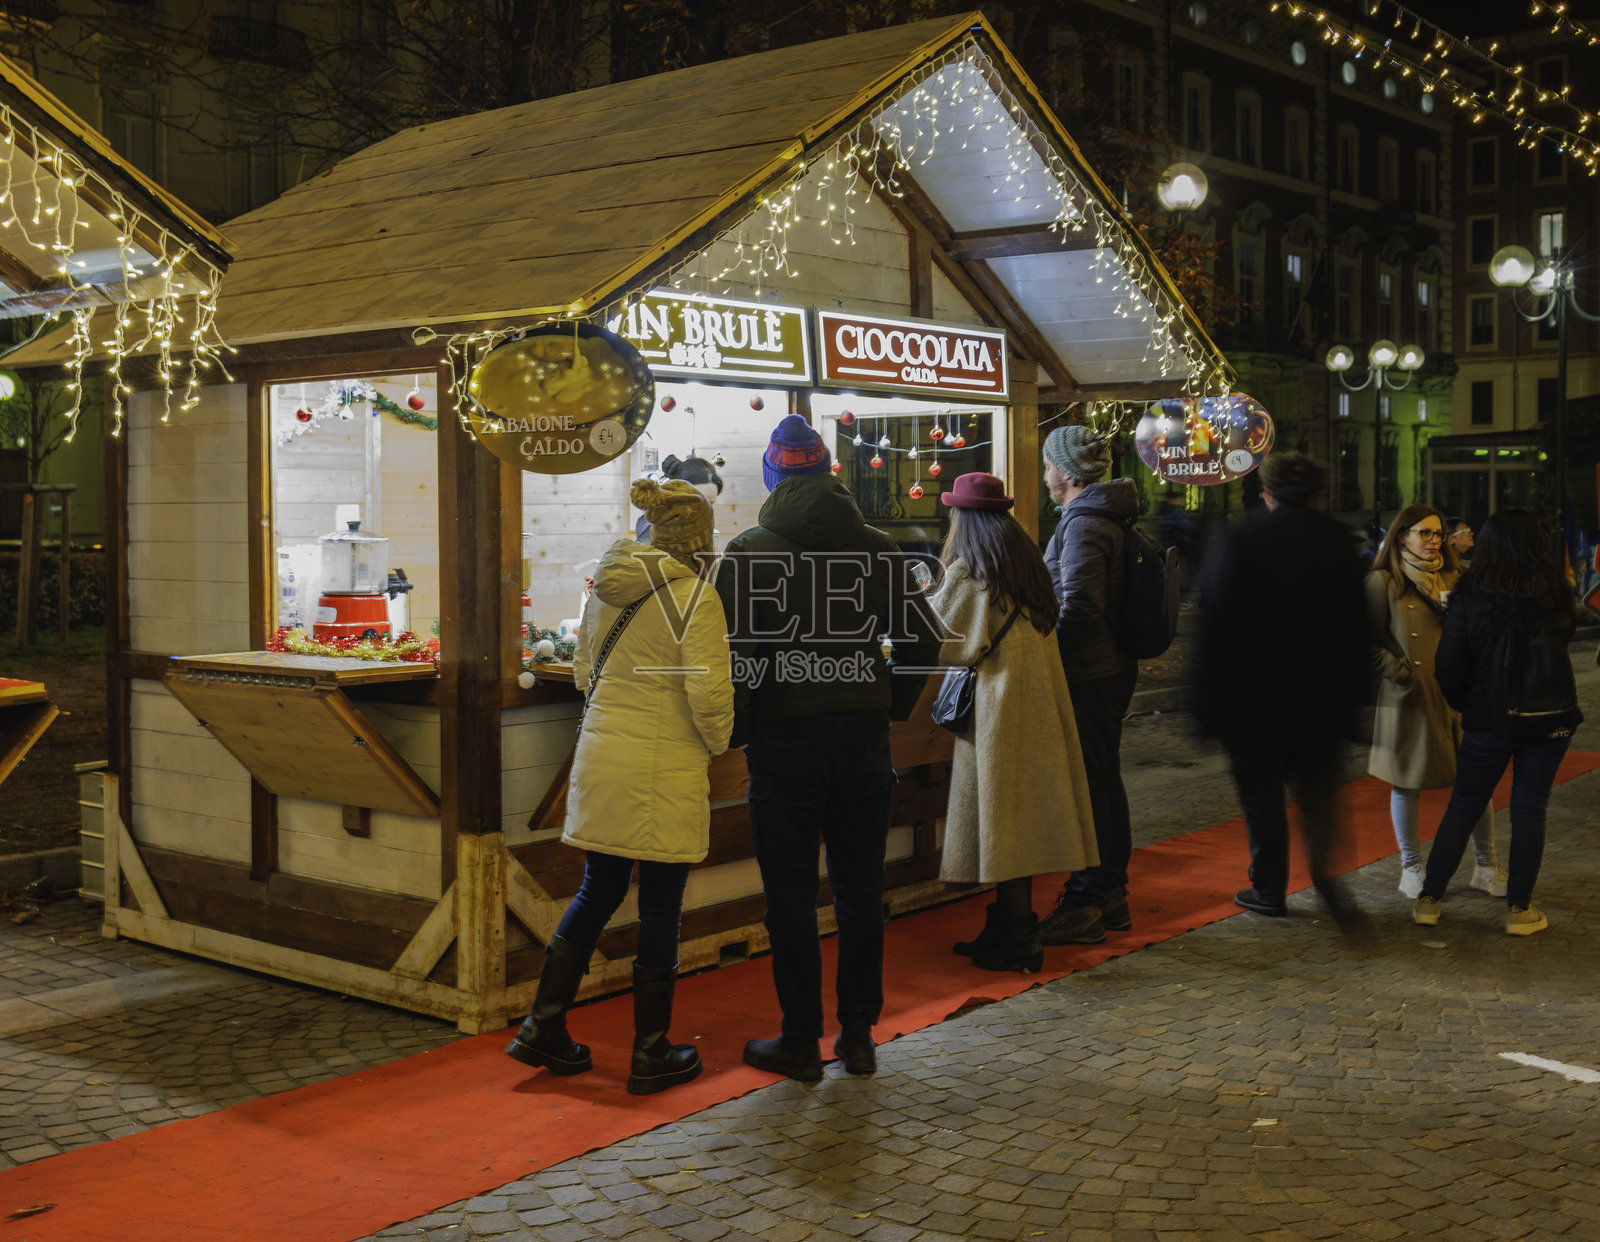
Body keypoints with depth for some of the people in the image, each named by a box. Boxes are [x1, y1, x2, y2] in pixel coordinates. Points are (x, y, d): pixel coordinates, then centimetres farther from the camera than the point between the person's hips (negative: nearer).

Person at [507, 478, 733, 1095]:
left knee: (597, 892, 18)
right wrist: (716, 744, 3)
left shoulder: (606, 585, 7)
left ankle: (543, 1027, 20)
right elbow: (709, 694, -15)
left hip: (601, 753, 6)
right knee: (660, 910, 4)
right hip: (665, 769, -6)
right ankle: (651, 1054, 14)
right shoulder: (696, 595, -12)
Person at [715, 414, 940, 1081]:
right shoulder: (878, 547, 4)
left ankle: (800, 1040, 10)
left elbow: (732, 651, -10)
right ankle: (859, 1034, 18)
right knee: (861, 888, 12)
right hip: (863, 737, 3)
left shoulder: (750, 550, -6)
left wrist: (736, 730, 2)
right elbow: (922, 641, 4)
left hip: (784, 737, -3)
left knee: (791, 894, 5)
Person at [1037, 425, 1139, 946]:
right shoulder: (1111, 519, 14)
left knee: (1086, 785, -5)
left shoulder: (1082, 525, -17)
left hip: (1087, 674, -10)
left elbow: (1079, 610, -24)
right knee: (1105, 780, 16)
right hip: (1113, 668, 10)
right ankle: (1111, 893, 25)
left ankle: (1086, 904, 0)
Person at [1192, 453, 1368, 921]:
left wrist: (1207, 703, -3)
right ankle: (1323, 863, -11)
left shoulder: (1238, 541, -6)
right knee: (1318, 786, 11)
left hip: (1254, 695, -3)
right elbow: (1357, 623, 5)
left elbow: (1215, 624, -8)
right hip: (1320, 699, 3)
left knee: (1261, 793, 8)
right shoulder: (1337, 540, 4)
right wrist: (1351, 697, 11)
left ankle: (1269, 887, 14)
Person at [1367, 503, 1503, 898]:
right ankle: (1411, 870, 19)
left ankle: (1486, 867, 16)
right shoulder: (1383, 581, 0)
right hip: (1409, 698, -4)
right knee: (1407, 783, 4)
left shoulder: (1452, 579, 15)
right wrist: (1401, 674, -13)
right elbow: (1370, 643, -2)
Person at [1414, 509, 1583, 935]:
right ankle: (1519, 908, 9)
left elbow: (1449, 661, -4)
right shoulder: (1556, 591, -4)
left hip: (1490, 717, 0)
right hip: (1551, 715, 1)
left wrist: (1461, 703, 12)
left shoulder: (1469, 595, -8)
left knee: (1463, 806, 9)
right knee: (1530, 808, 6)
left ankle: (1429, 899, 12)